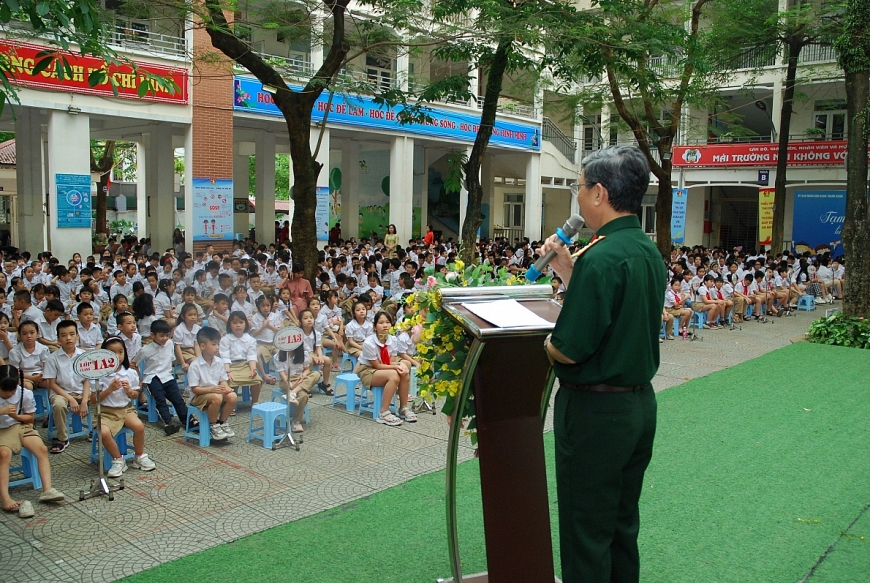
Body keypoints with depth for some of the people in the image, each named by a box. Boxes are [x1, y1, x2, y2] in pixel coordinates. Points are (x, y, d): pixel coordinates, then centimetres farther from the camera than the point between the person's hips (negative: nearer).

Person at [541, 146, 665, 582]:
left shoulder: (601, 257, -22)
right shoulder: (650, 252, 7)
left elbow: (569, 349, -24)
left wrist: (543, 344, -3)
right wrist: (567, 272, 12)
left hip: (596, 411, -9)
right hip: (641, 402, 9)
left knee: (586, 534, 5)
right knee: (622, 525, 21)